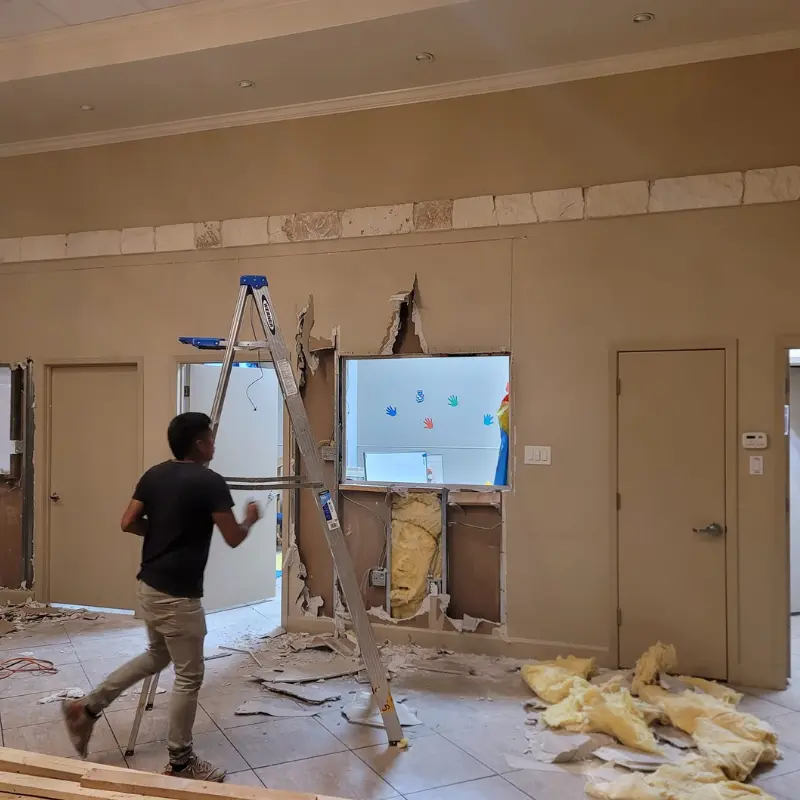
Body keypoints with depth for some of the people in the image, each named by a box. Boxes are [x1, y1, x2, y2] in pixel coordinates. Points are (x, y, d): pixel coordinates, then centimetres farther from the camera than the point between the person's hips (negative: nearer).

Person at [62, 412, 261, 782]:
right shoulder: (210, 482, -17)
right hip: (179, 595, -8)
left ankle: (87, 707, 28)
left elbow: (128, 523, 7)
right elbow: (233, 538, -13)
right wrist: (250, 519, 7)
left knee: (156, 656, 29)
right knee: (189, 676, 6)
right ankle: (180, 762, 19)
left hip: (149, 585, 8)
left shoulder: (153, 475, 5)